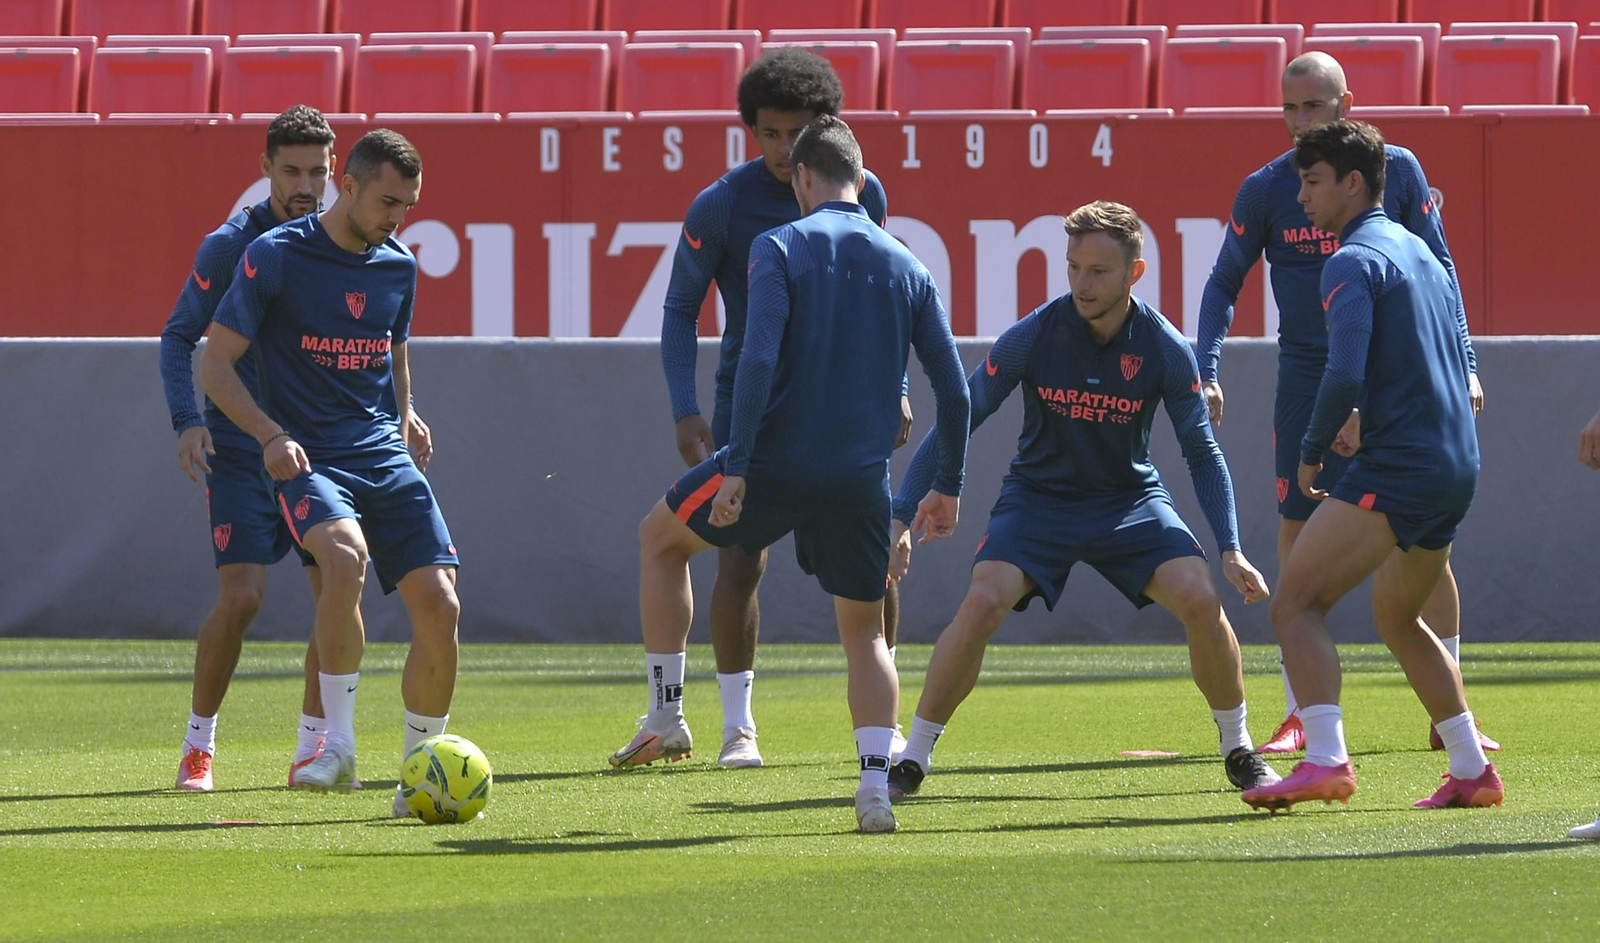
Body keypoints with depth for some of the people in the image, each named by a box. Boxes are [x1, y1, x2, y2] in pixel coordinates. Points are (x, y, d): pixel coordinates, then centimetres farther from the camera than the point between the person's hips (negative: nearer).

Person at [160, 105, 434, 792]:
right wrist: (187, 421, -17)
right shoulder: (230, 247, -7)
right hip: (239, 449, -4)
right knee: (240, 595, -13)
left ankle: (313, 749, 7)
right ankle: (198, 743, 5)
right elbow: (179, 338, -3)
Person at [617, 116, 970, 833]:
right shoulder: (907, 268, 9)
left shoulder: (779, 248, -3)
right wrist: (948, 486, 20)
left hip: (776, 462, -3)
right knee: (863, 629, 16)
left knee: (660, 536, 22)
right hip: (862, 479, 3)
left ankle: (665, 716, 19)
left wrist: (737, 467, -14)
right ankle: (876, 787, -2)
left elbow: (759, 361, -15)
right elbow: (953, 389, 9)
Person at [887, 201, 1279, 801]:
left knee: (1200, 598, -19)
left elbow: (1202, 452, -4)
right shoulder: (1033, 336, -18)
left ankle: (1238, 750, 4)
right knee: (982, 602, -24)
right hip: (1039, 498, -1)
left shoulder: (1164, 349, -14)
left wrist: (1231, 550, -12)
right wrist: (902, 515, -17)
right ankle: (912, 760, -10)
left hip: (1130, 499, 1)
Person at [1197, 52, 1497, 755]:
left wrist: (1462, 364, -2)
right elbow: (1224, 283, 5)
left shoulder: (1396, 171, -2)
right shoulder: (1266, 189, -2)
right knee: (1299, 539, -4)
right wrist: (1206, 372, -8)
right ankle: (1297, 717, 4)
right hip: (1308, 376, 0)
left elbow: (1438, 269, 4)